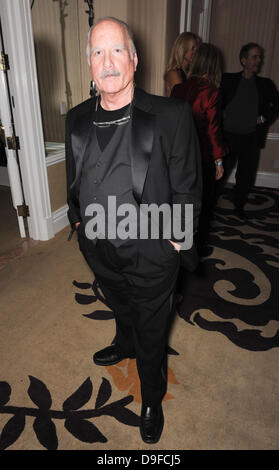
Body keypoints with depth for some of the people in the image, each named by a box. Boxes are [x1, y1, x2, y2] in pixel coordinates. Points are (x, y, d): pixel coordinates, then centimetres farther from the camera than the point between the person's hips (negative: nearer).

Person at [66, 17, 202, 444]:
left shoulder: (171, 116, -14)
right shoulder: (77, 120, 1)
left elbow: (187, 188, -10)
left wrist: (177, 240, -9)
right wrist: (80, 225, 13)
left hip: (151, 255, -4)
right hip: (99, 251, 4)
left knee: (152, 332, 17)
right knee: (120, 309, 31)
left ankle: (152, 399, 45)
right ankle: (124, 345, 65)